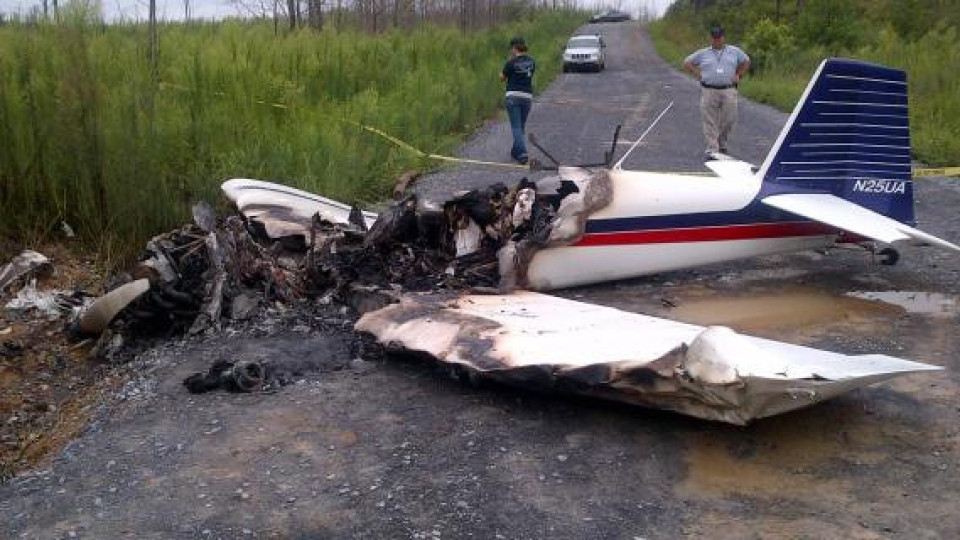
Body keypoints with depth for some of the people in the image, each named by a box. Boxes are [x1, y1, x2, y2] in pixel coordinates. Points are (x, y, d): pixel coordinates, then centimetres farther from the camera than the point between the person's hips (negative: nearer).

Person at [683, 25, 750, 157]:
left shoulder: (734, 51, 12)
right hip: (709, 91, -1)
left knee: (728, 120, 2)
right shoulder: (703, 53, 9)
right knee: (710, 122, -5)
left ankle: (722, 144, 25)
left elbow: (746, 62, 25)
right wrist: (698, 74, 4)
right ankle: (712, 150, -3)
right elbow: (687, 63, 15)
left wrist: (738, 75, 12)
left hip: (728, 91, 1)